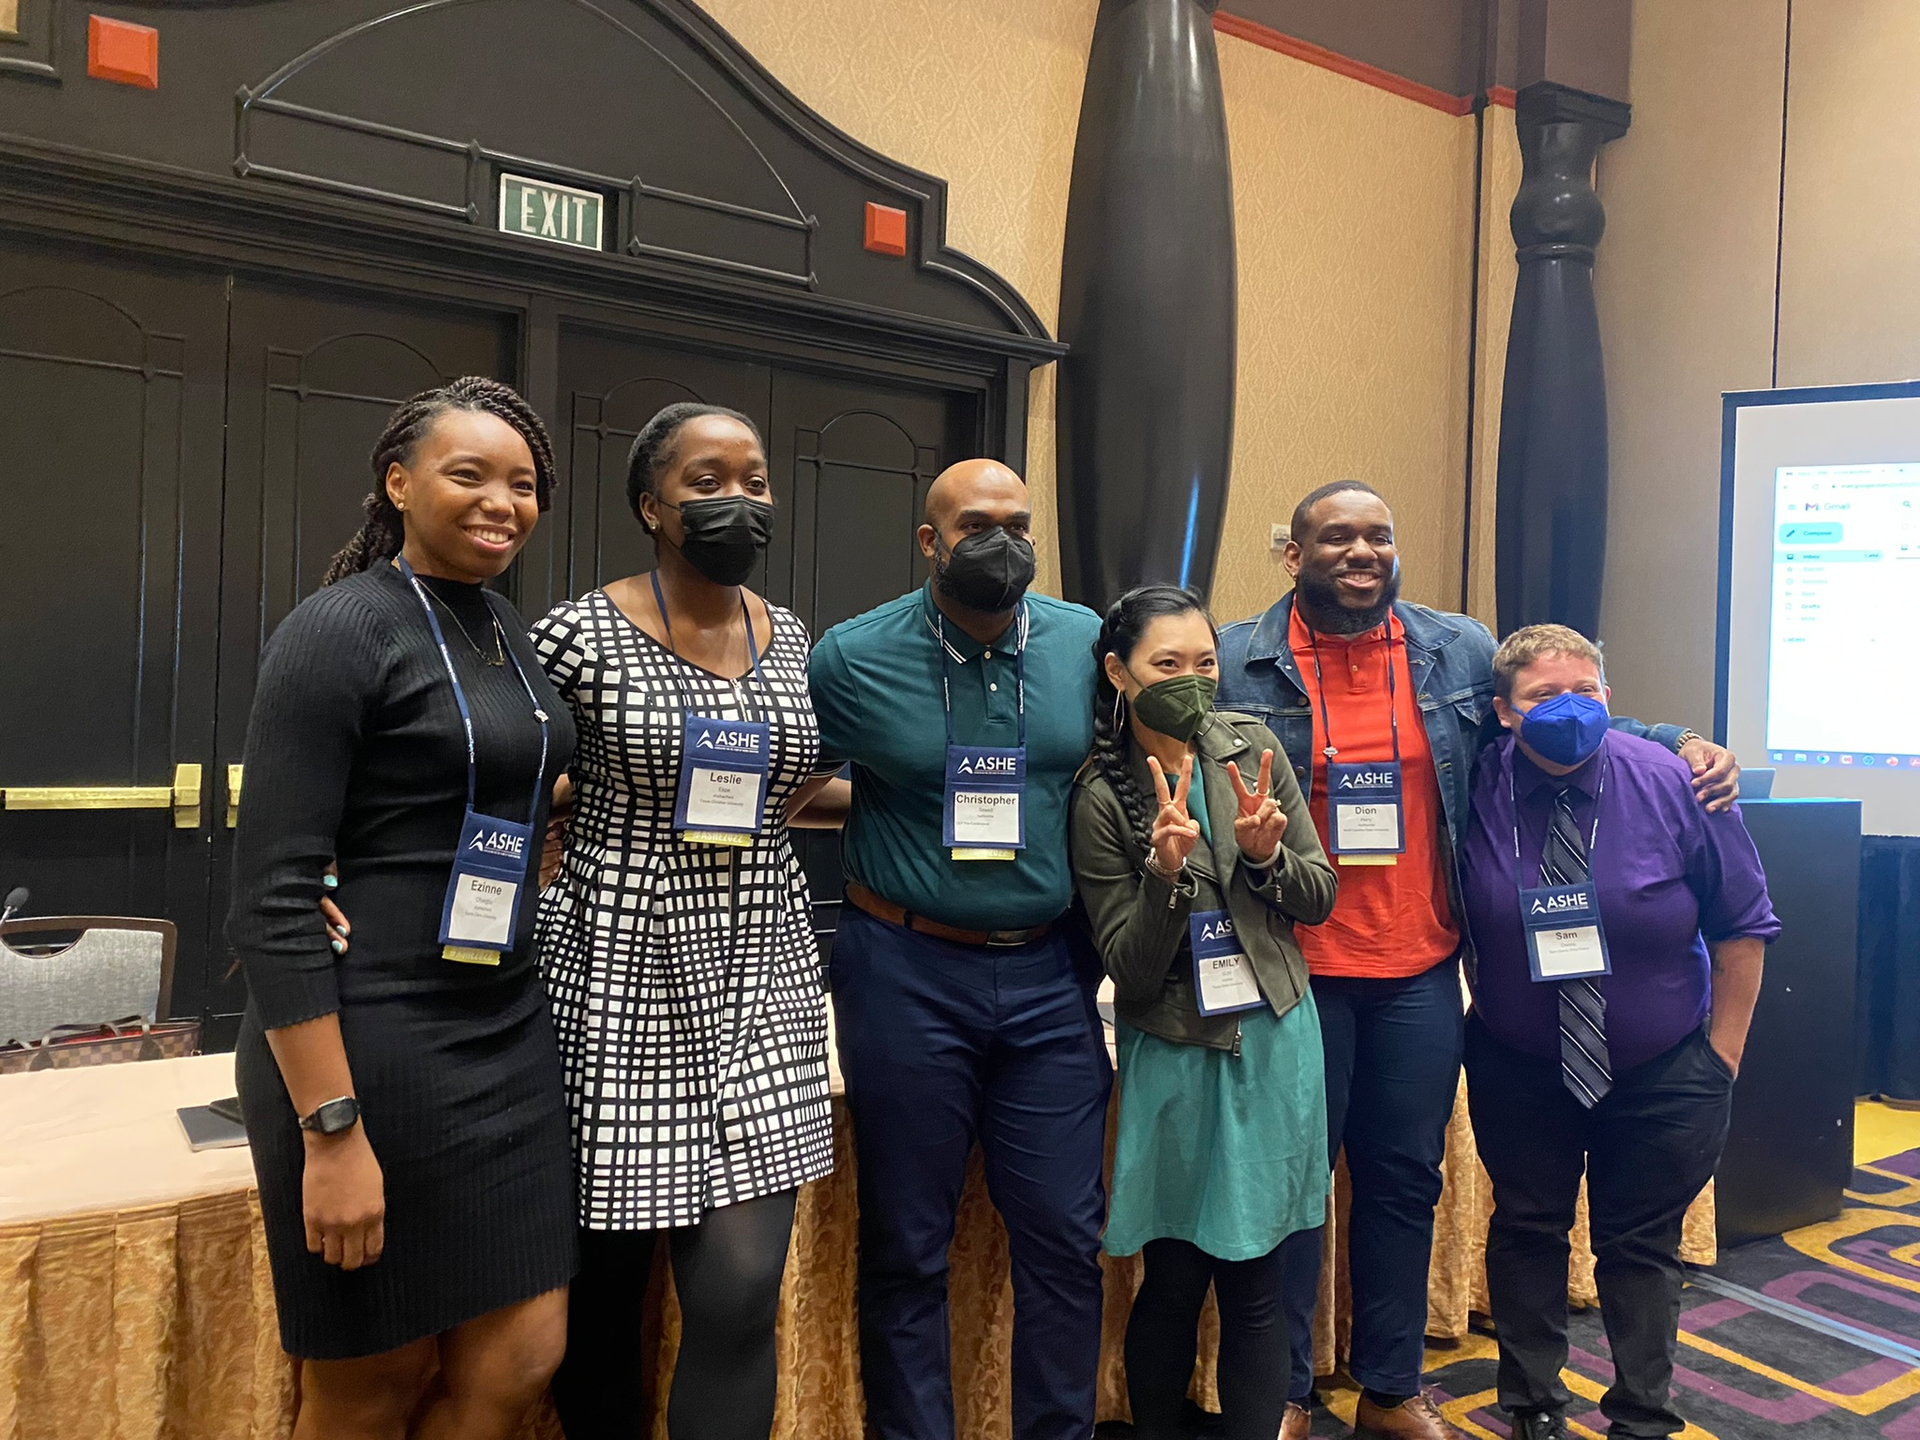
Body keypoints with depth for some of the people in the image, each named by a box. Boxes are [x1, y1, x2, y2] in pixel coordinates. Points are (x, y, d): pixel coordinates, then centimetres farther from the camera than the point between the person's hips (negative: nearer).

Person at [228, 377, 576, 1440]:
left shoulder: (510, 634, 11)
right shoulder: (339, 629, -12)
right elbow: (270, 897, -17)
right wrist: (330, 1129, -20)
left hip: (506, 1036, 7)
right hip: (362, 1046, -7)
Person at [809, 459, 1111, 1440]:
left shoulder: (1086, 642, 1)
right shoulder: (852, 656, -6)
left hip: (1048, 976, 3)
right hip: (907, 973, -2)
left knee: (1065, 1237, 10)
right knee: (906, 1245, 10)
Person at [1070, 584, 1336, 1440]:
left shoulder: (1253, 751, -1)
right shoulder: (1101, 798, -10)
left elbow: (1320, 896, 5)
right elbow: (1130, 969, -11)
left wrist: (1265, 855, -15)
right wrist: (1167, 869, -27)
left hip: (1274, 1038, 3)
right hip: (1175, 1055, -2)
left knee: (1255, 1276, 9)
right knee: (1174, 1279, 9)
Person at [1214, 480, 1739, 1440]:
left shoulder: (1462, 651, 6)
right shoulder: (1236, 664, -6)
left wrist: (1679, 742, 4)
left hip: (1421, 972, 4)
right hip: (1296, 973, -3)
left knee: (1405, 1180, 15)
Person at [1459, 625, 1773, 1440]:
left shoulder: (1673, 787, -14)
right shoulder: (1476, 792, -15)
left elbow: (1742, 925, -5)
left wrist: (1723, 1054, -3)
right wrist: (1482, 1007, 2)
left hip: (1662, 1073, 0)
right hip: (1518, 1067, 1)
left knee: (1642, 1247, 12)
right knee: (1527, 1230, 13)